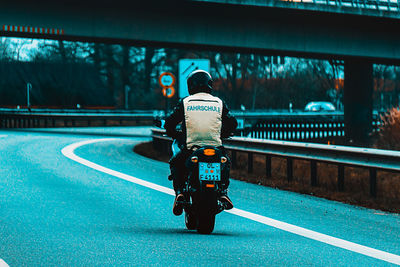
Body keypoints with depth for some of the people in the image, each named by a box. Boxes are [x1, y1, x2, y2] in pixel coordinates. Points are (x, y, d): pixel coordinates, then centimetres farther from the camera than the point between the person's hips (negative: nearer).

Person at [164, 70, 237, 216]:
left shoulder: (185, 102, 4)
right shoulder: (219, 103, 8)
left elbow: (169, 122, 3)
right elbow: (232, 123, 11)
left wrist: (174, 134, 25)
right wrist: (223, 134, 32)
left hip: (191, 147, -1)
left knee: (175, 163, 26)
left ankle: (179, 193, 4)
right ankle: (223, 192, 15)